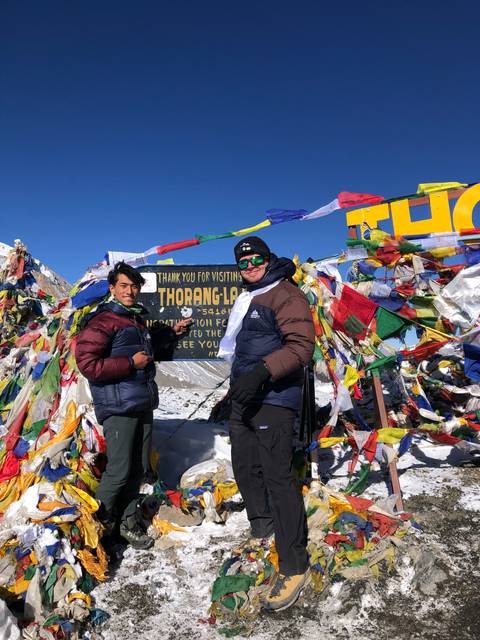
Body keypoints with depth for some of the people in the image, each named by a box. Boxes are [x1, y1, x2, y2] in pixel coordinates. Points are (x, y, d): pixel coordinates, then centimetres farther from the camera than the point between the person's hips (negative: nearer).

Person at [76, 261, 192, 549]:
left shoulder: (137, 320, 17)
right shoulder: (103, 320, -10)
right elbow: (88, 364, -18)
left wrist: (173, 333, 18)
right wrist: (131, 363, -17)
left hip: (143, 405, 8)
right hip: (118, 407, -8)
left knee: (139, 468, 13)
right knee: (119, 471, -3)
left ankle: (128, 520, 29)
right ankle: (100, 523, 20)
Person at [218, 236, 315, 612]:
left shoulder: (285, 295, -9)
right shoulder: (248, 299, 19)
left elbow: (301, 345, -20)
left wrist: (262, 373, -30)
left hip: (274, 400, -9)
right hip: (244, 398, 10)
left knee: (277, 476, -9)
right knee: (245, 468, 16)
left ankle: (294, 567, 2)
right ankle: (262, 530, 37)